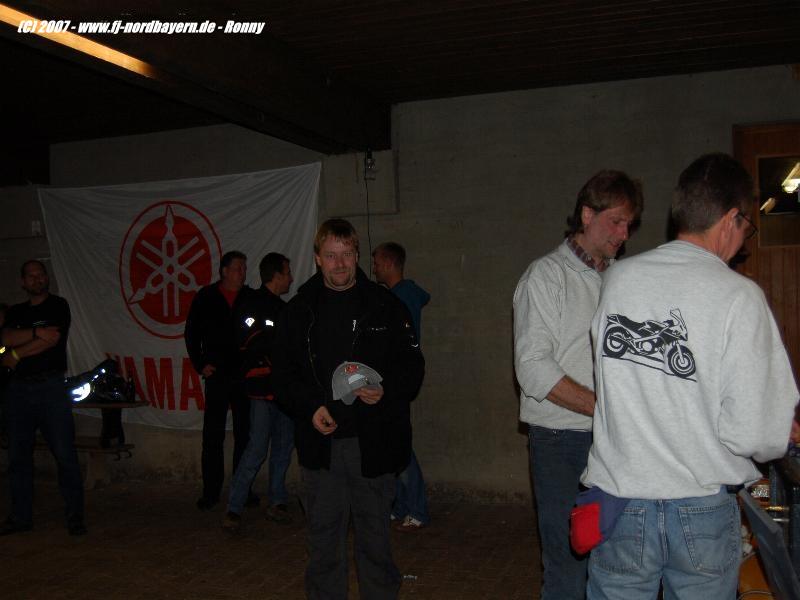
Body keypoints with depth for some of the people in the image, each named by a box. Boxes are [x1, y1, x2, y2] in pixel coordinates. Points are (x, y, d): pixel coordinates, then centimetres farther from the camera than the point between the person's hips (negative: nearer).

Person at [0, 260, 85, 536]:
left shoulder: (58, 306, 4)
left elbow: (52, 340, -10)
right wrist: (37, 332, -15)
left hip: (51, 388, -5)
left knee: (64, 453, -5)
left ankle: (74, 515, 0)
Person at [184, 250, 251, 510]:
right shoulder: (206, 297, 4)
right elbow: (191, 333, 8)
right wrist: (200, 364, 0)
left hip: (246, 375, 1)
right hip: (217, 375, -1)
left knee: (244, 434, 7)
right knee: (213, 436, 2)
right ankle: (211, 492, 12)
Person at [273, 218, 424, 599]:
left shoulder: (385, 306, 2)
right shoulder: (300, 310, 6)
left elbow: (412, 366, 2)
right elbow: (283, 372, 7)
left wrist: (386, 391, -17)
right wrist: (310, 407, -10)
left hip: (373, 441, -1)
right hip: (319, 443, 2)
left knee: (375, 534, 10)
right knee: (324, 536, 11)